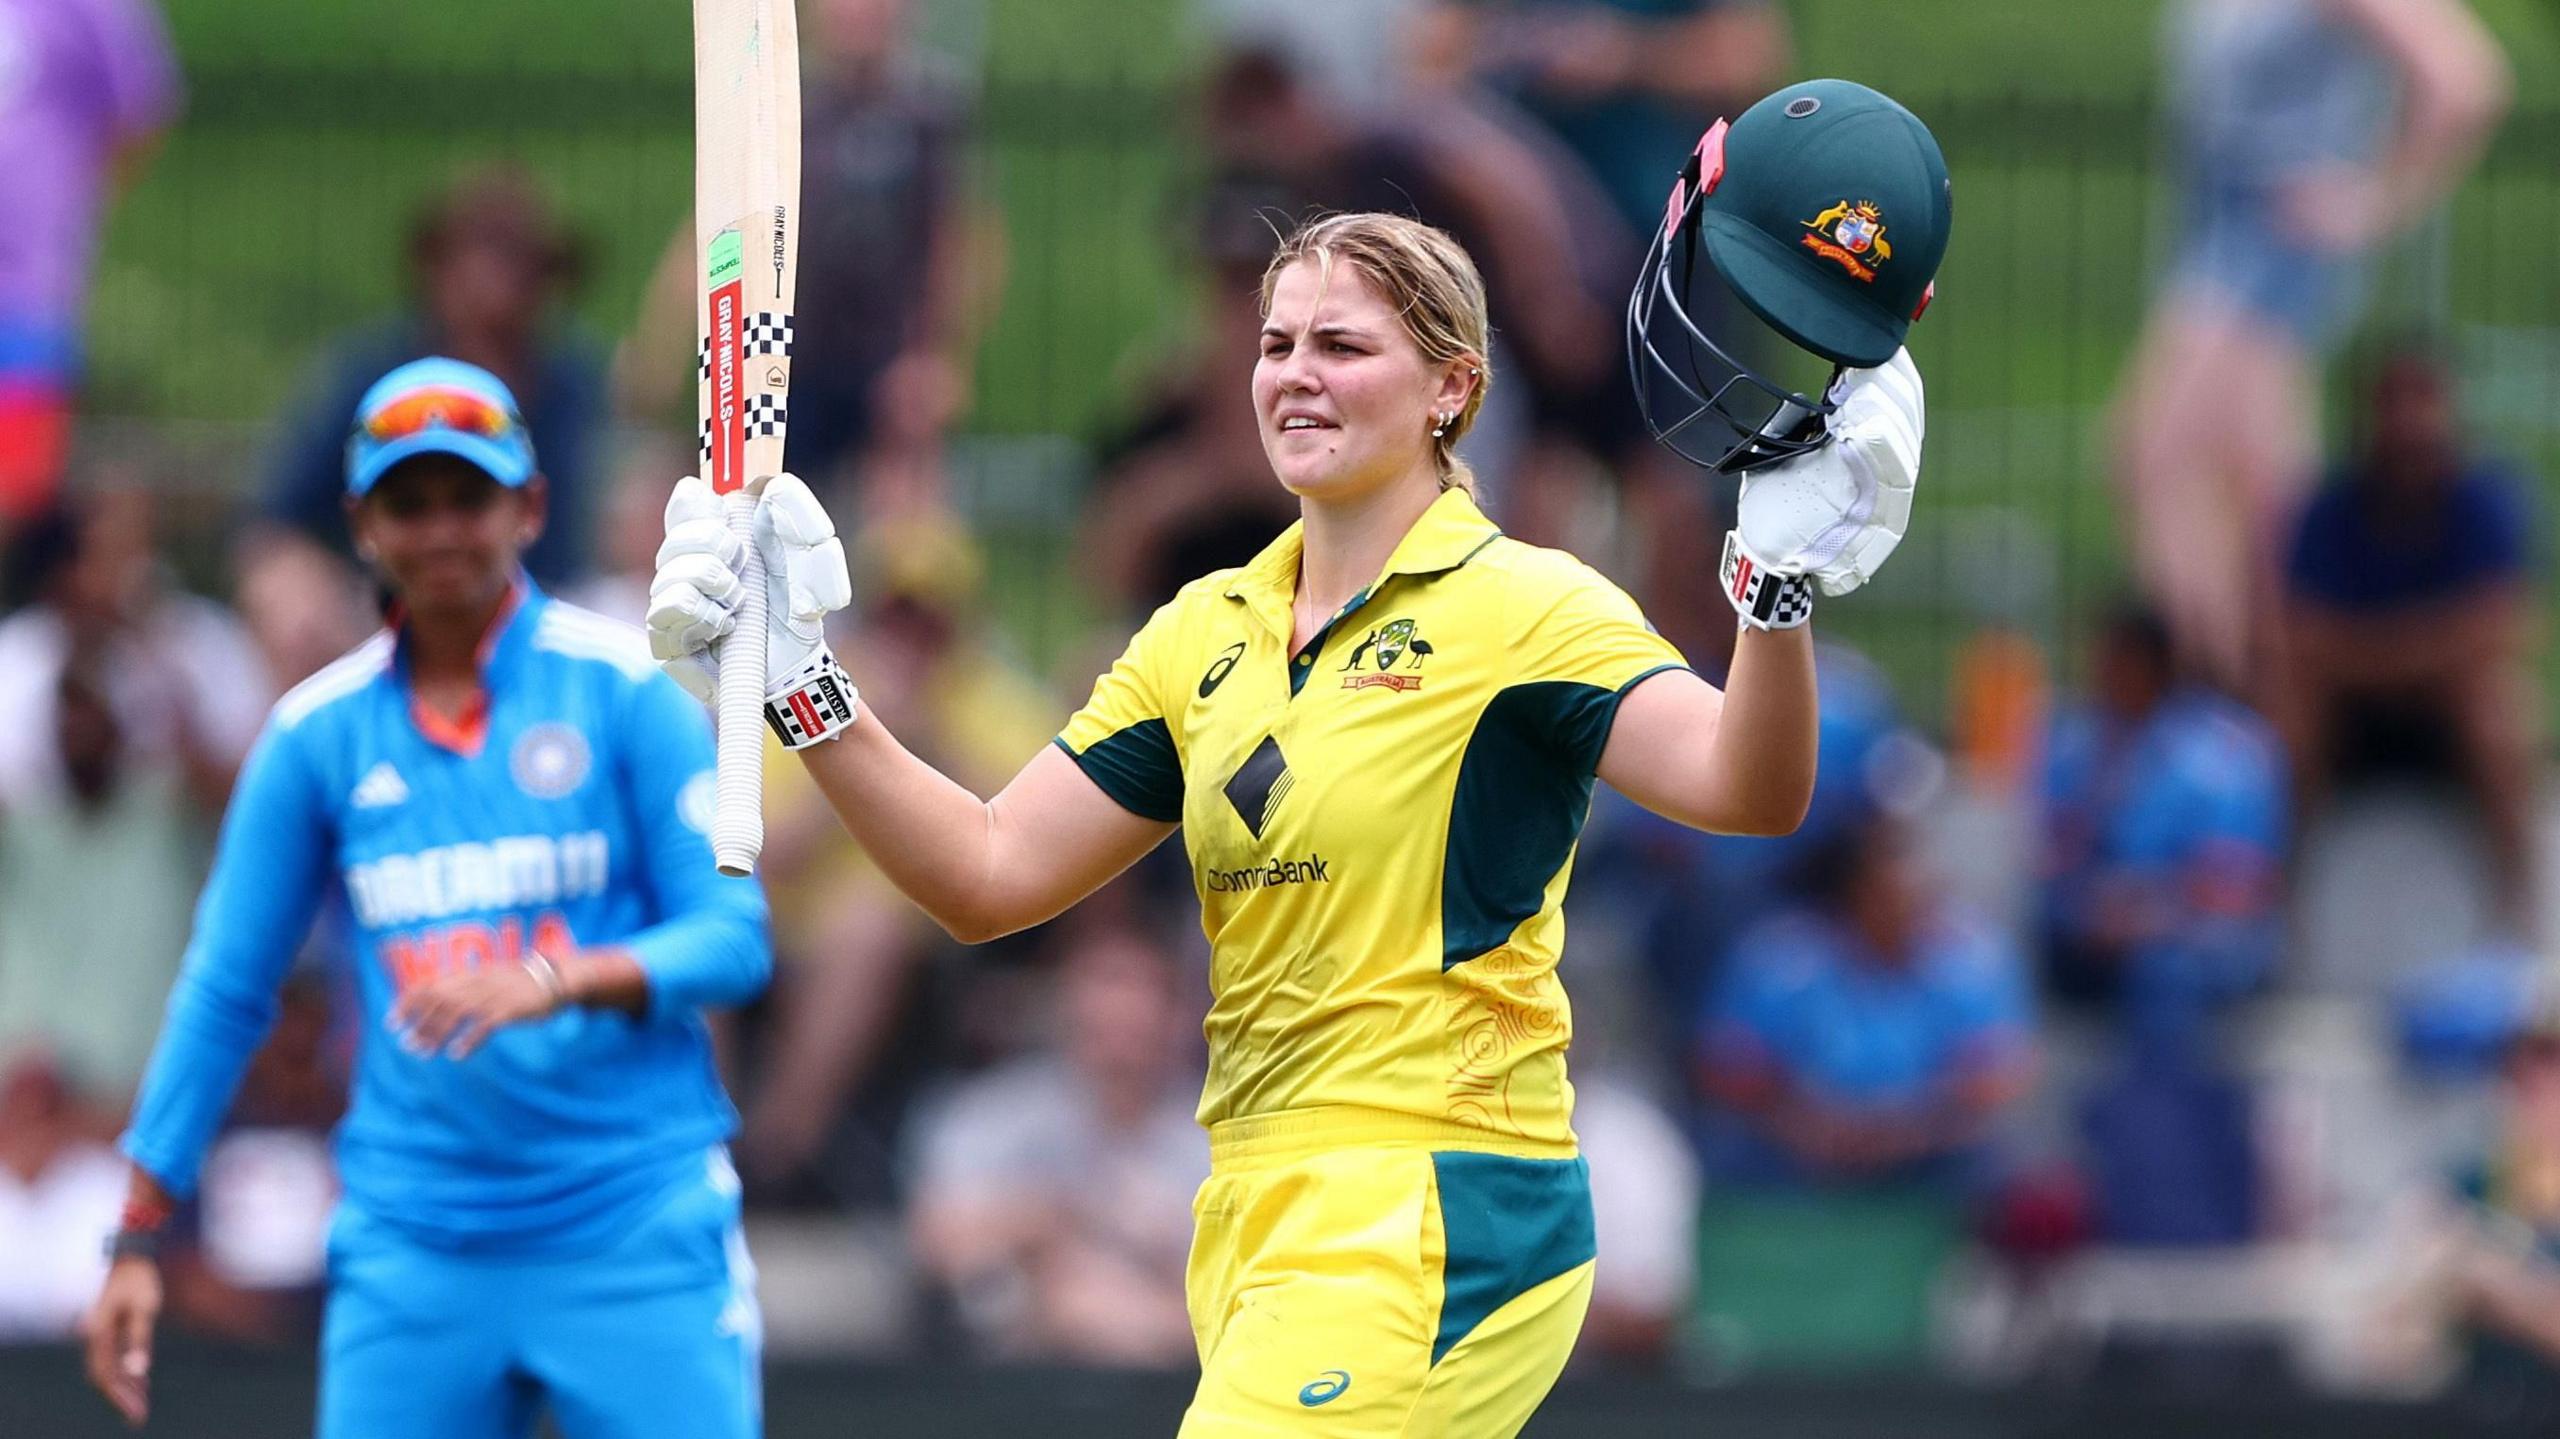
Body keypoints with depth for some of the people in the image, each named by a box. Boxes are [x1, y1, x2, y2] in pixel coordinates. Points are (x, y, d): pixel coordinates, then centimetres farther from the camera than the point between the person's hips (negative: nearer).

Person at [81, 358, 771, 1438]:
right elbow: (224, 994, 13)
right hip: (409, 1247, 2)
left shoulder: (626, 689, 0)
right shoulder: (317, 732, 8)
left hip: (633, 1226, -2)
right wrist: (137, 1244, 10)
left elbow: (734, 937, -4)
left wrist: (554, 979, -21)